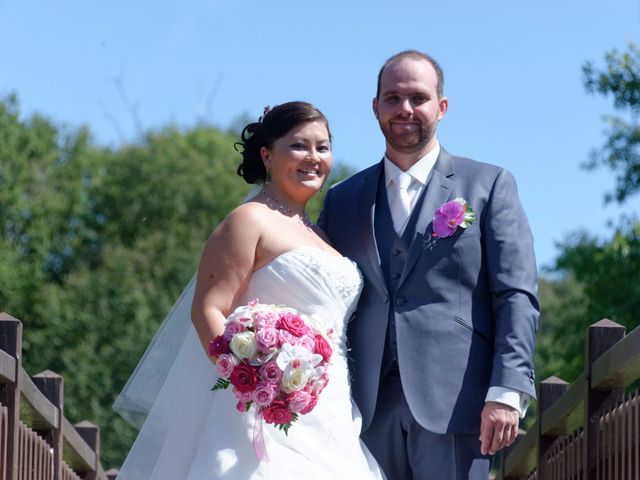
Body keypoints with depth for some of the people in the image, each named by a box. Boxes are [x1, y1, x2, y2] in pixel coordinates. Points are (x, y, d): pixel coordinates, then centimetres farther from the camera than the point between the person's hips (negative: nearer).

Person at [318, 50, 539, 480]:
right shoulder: (342, 200, 17)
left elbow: (517, 296, 1)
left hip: (453, 400, -3)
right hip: (367, 408, 3)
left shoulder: (490, 185, 8)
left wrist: (506, 393, -11)